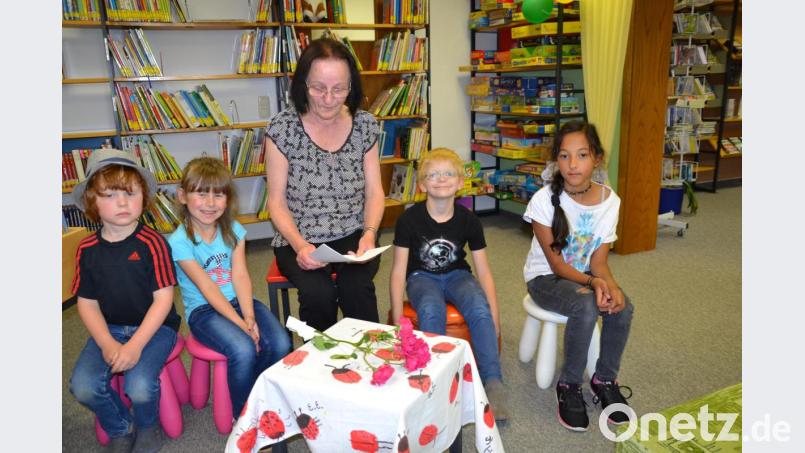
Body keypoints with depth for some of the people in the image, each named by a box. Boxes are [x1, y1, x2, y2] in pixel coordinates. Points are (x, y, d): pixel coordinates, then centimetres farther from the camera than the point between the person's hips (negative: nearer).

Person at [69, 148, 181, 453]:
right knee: (82, 386, -17)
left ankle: (147, 426, 14)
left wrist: (135, 344, -20)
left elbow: (163, 299, -14)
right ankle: (120, 428, 16)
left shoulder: (152, 243, -14)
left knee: (139, 386, -25)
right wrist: (107, 344, -13)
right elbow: (87, 303, 2)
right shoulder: (87, 250, -2)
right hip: (109, 328, 4)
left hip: (154, 326, -4)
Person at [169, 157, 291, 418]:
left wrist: (250, 318, -18)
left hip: (239, 300, 5)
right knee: (244, 350, -30)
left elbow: (240, 275, -5)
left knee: (280, 344, -18)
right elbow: (207, 288, -16)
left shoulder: (234, 230, 3)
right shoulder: (180, 242, -12)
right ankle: (242, 415, -4)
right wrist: (240, 324, -21)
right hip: (203, 309, -4)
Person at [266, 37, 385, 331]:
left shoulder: (365, 125, 1)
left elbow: (374, 191, 4)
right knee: (318, 293, -29)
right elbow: (277, 200, -4)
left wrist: (370, 233, -15)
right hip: (299, 241, -1)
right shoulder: (282, 128, -6)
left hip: (354, 236, 2)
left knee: (355, 287, -28)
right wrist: (299, 245, -20)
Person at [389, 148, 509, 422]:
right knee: (431, 311, -35)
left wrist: (494, 317, -9)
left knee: (479, 309, -30)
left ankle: (493, 384, -23)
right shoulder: (409, 219, -15)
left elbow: (484, 272, -4)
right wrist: (398, 322, -16)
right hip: (422, 276, -1)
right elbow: (398, 273, -12)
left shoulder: (468, 220, -9)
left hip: (456, 274, 2)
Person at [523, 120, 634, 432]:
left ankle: (605, 379, 3)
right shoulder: (545, 199, -21)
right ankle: (569, 385, -9)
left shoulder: (609, 200, -10)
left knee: (622, 308, -23)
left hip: (585, 275, 4)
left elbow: (598, 260, -7)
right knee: (586, 307, -32)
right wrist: (592, 283, -33)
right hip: (545, 278, -4)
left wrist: (611, 286, -28)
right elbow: (556, 263, -18)